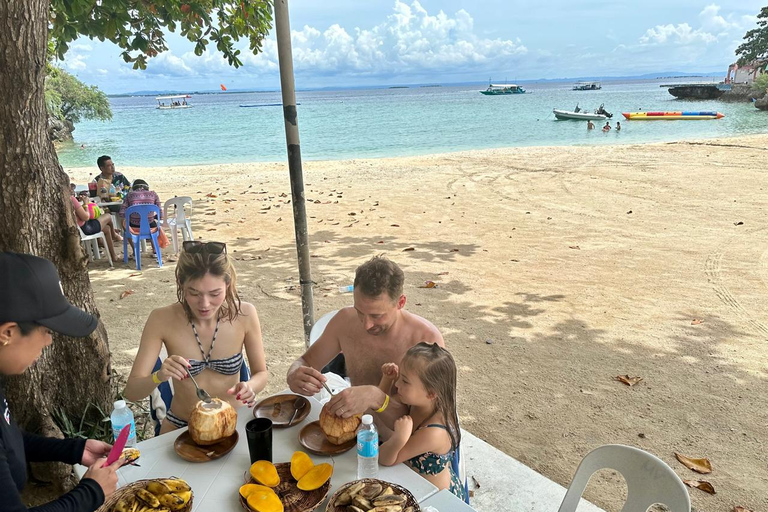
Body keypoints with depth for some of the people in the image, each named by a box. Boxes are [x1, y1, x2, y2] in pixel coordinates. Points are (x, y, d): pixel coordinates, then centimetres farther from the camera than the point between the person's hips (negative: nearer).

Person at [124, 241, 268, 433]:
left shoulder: (244, 315, -13)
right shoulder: (162, 320, -14)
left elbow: (261, 373, 1)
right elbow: (131, 392, -11)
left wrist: (250, 387, -21)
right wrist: (159, 377, -31)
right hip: (181, 427, 0)